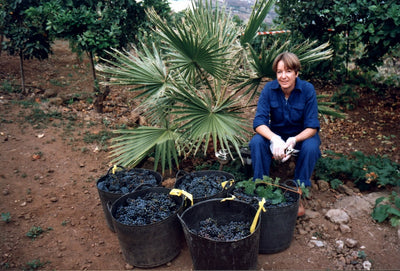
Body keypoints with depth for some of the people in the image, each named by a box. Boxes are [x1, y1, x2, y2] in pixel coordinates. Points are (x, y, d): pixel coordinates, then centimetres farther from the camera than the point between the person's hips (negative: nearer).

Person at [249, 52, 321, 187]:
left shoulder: (308, 89, -18)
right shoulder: (269, 89, -15)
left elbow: (312, 127, -18)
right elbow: (259, 122, -20)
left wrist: (294, 140, -38)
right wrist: (274, 139, -41)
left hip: (302, 135, -1)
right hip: (276, 134, 1)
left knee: (310, 147, -33)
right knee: (256, 142, -27)